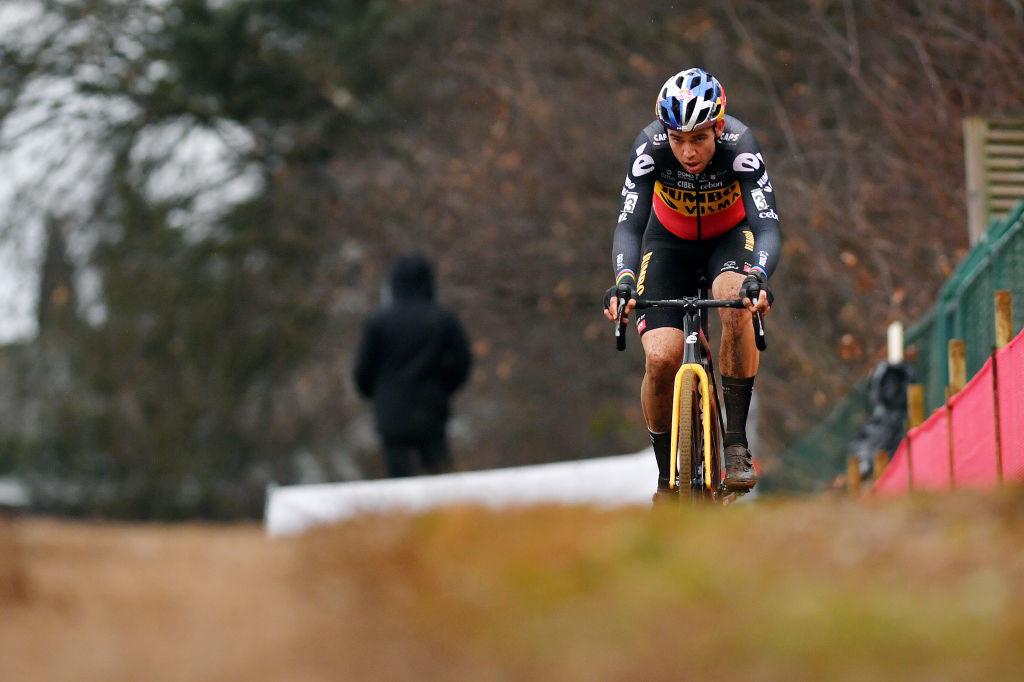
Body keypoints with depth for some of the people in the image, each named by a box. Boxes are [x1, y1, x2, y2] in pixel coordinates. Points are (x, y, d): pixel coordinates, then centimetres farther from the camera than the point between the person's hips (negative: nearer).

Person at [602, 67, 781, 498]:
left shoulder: (739, 146, -32)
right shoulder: (650, 147, -30)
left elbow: (767, 225, -40)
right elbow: (629, 223, -34)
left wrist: (757, 277, -60)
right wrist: (623, 281, -53)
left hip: (731, 236, -1)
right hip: (670, 242, 1)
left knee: (736, 299, -35)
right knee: (661, 358, -18)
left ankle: (736, 443, -25)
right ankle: (666, 478, 4)